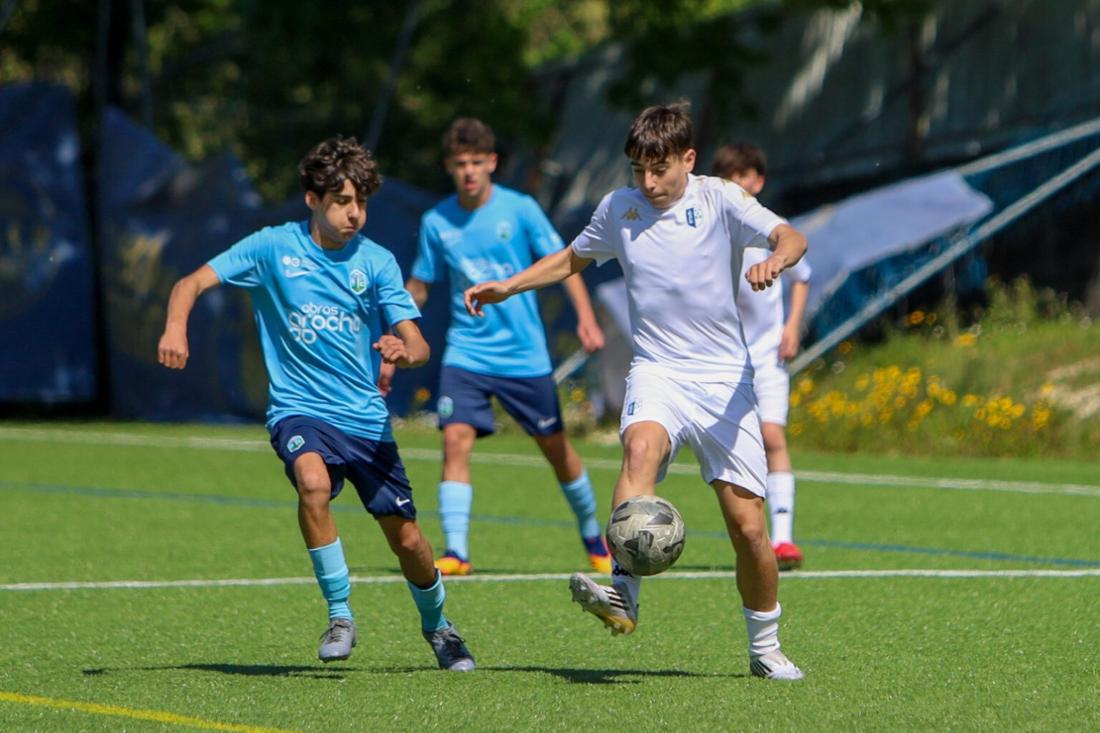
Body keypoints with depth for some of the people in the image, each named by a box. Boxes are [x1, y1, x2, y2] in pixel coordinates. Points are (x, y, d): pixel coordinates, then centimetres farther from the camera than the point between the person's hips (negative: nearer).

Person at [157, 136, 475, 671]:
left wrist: (403, 351, -27)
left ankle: (436, 624, 34)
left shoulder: (376, 261, 1)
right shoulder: (273, 247, -3)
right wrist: (176, 327, -26)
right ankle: (340, 615, -19)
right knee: (313, 480, -34)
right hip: (299, 409, -2)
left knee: (407, 539, 2)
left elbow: (418, 345, -2)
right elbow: (193, 283, -4)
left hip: (366, 418, 2)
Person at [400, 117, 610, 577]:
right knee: (456, 440, -17)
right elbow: (418, 287, 12)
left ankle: (594, 537, 29)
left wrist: (586, 317, -16)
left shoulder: (520, 210, -6)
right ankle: (456, 552, -17)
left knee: (555, 446, 7)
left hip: (524, 355, -1)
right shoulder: (436, 223, 0)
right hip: (465, 353, 1)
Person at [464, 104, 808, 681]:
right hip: (656, 371, 1)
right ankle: (622, 594, -47)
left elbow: (790, 237, -18)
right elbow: (573, 259, 25)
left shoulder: (719, 200, -4)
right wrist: (508, 286, 14)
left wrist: (773, 260, -40)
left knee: (748, 526, -4)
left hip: (724, 377, -1)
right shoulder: (618, 209, 6)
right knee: (641, 446, -35)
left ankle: (765, 648, 18)